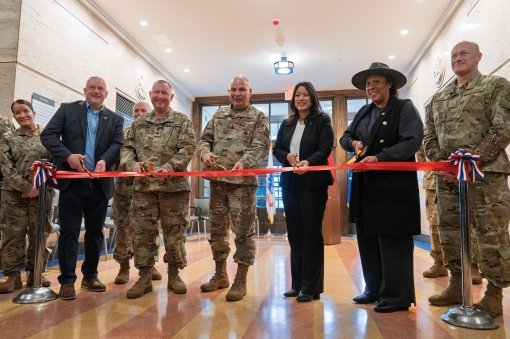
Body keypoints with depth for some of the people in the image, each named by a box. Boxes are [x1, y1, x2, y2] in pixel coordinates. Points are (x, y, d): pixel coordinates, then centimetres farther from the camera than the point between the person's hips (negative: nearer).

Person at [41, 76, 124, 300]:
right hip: (72, 181, -2)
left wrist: (105, 160, -21)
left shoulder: (115, 119, 12)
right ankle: (67, 280, 8)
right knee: (69, 231, 0)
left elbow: (118, 144, -1)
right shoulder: (67, 109, 8)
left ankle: (90, 275, 23)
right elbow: (48, 135, 0)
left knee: (95, 231, 10)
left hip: (100, 183, 2)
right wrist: (67, 156, -16)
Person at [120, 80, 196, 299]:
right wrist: (132, 163, -9)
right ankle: (144, 277, 16)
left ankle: (174, 275, 20)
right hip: (144, 186, 3)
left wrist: (169, 167, -21)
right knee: (142, 233, 3)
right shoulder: (139, 123, 16)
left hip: (174, 185, -2)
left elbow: (187, 149, -6)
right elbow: (127, 147, 13)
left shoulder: (182, 121, 5)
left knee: (174, 232, 4)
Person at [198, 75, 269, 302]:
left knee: (243, 231, -1)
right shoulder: (218, 115, 16)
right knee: (217, 228, 12)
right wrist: (205, 152, -10)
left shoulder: (258, 117, 3)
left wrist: (243, 162, -27)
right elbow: (205, 138, 14)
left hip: (243, 181, -5)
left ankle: (241, 280, 11)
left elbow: (260, 147, -8)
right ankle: (220, 275, 27)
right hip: (217, 180, 5)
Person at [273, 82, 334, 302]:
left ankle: (311, 286, 8)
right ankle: (297, 283, 20)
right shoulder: (286, 124, 15)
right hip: (290, 183, 5)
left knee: (312, 232, -1)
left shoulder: (322, 121, 0)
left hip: (313, 183, -5)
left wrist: (308, 162, -30)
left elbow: (325, 149, -11)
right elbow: (276, 149, 13)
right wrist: (287, 156, -10)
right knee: (294, 233, 9)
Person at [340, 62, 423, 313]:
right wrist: (354, 142, -3)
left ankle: (397, 296, 10)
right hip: (366, 186, 7)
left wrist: (379, 157, -23)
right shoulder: (364, 112, 16)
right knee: (367, 238, 11)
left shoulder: (404, 108, -3)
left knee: (393, 241, -2)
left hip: (394, 186, -7)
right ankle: (374, 290, 25)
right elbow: (345, 137, 21)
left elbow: (412, 141, -16)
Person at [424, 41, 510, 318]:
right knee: (449, 232, 9)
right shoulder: (438, 97, 18)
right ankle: (456, 285, 23)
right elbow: (429, 136, 14)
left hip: (486, 172, -5)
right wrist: (441, 164, -2)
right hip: (447, 176, 6)